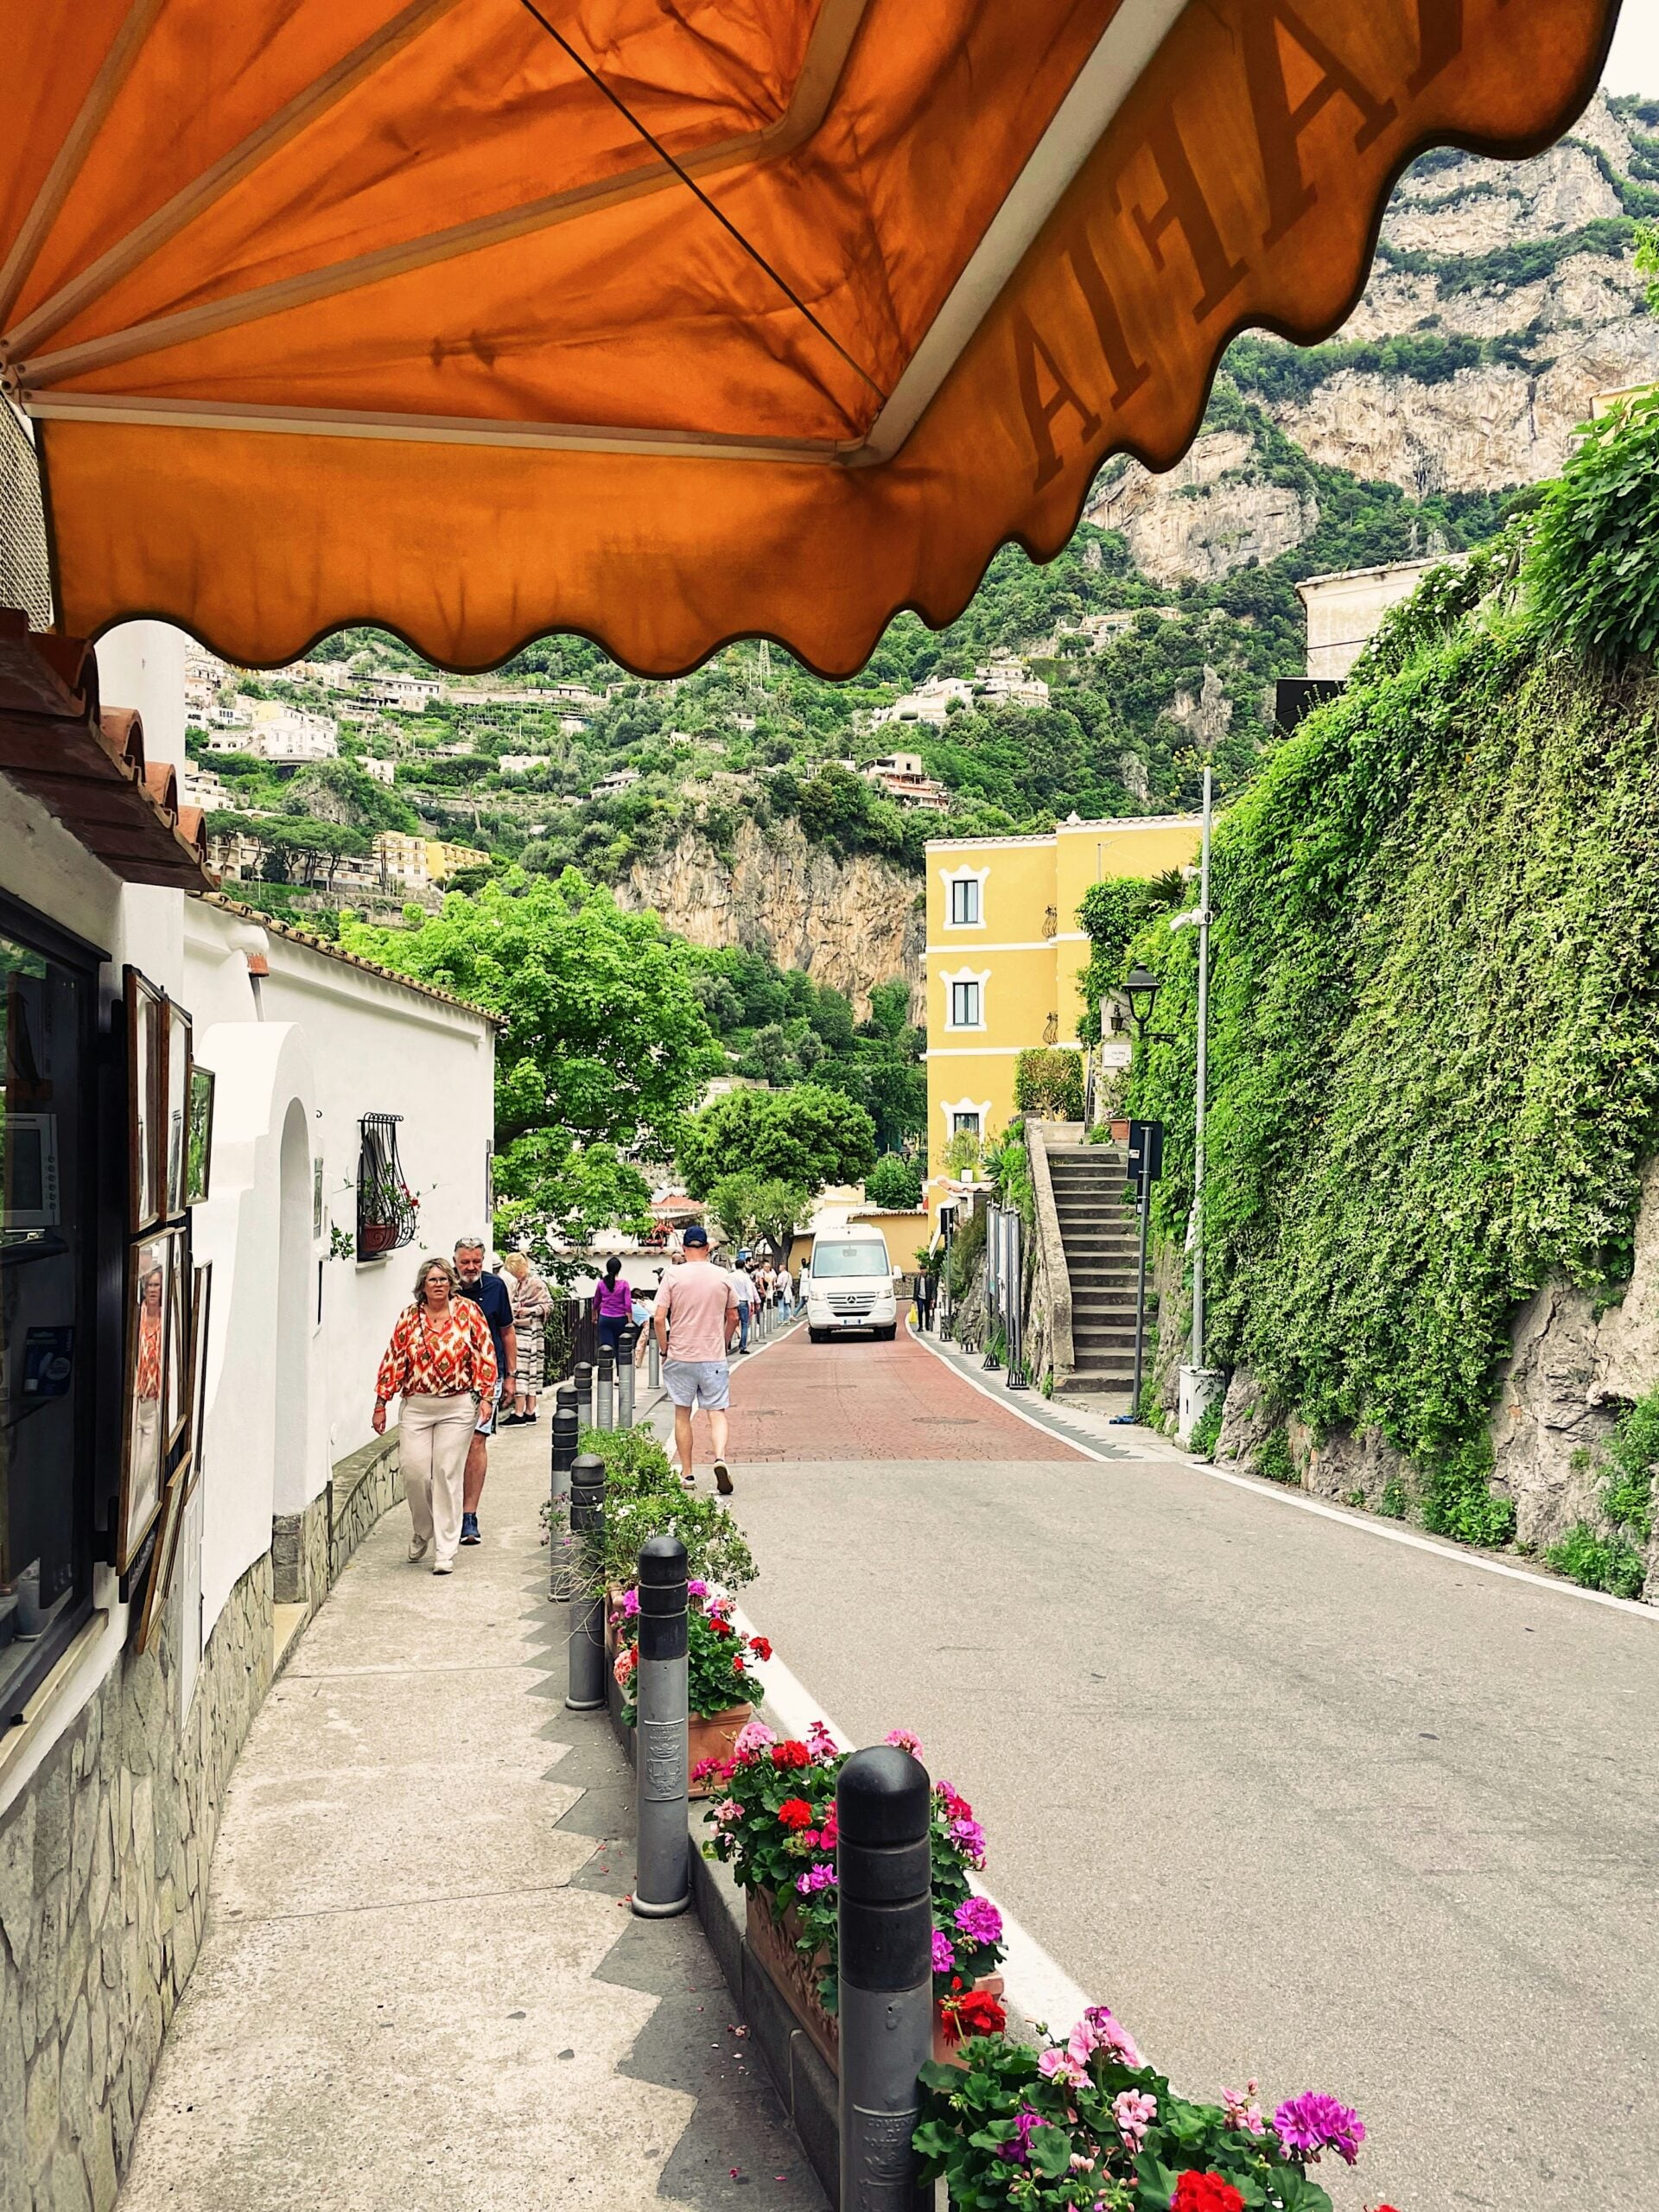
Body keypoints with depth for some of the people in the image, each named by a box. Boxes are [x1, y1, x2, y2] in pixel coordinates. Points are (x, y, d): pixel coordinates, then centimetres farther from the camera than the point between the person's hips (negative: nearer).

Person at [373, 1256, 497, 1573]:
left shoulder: (468, 1311, 1)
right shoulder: (409, 1317, 5)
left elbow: (484, 1355, 1)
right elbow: (394, 1360, 6)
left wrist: (485, 1398, -4)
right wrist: (381, 1404, 5)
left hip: (457, 1407, -2)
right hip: (416, 1405, 2)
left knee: (447, 1474, -3)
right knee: (414, 1472, -5)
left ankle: (445, 1551, 4)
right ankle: (422, 1532, 24)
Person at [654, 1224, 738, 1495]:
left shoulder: (673, 1277, -5)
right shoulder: (722, 1277, 1)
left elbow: (659, 1318, -8)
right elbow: (733, 1317, 9)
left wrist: (664, 1350, 5)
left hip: (680, 1357, 0)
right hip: (714, 1357, 1)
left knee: (682, 1414, 12)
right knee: (717, 1413, 4)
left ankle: (687, 1474, 16)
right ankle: (720, 1458, -21)